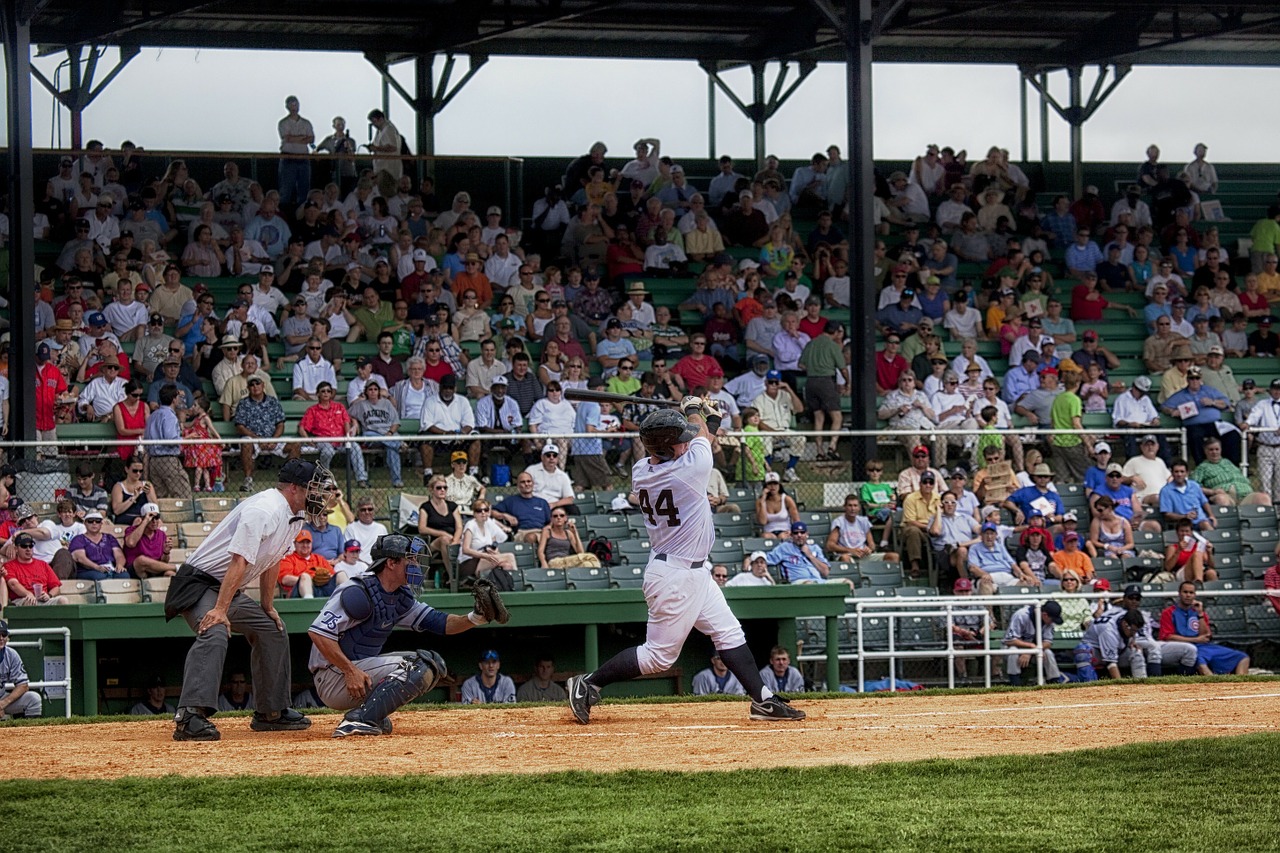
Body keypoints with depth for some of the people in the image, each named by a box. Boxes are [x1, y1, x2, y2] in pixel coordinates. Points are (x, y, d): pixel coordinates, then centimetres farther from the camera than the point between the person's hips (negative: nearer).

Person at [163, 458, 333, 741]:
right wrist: (220, 610, -36)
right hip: (200, 582, -11)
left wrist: (268, 606, 21)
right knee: (214, 634, -33)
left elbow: (272, 561, 20)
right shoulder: (265, 510, -24)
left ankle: (270, 712, 27)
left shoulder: (294, 517, 8)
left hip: (231, 591, 11)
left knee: (273, 631, 17)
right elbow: (239, 562, -31)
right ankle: (190, 718, -44)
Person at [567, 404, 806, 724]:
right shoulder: (689, 469, -24)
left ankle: (763, 699, 17)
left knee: (730, 633, 13)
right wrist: (694, 409, 16)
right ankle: (588, 685, 8)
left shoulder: (640, 472, -3)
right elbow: (702, 437, -4)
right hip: (676, 577, -9)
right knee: (659, 654, 1)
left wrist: (710, 419, 13)